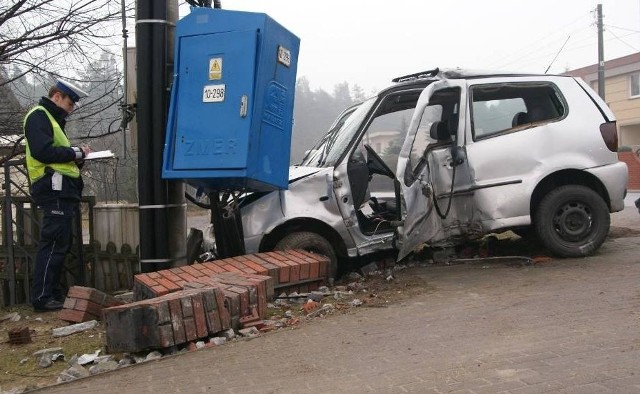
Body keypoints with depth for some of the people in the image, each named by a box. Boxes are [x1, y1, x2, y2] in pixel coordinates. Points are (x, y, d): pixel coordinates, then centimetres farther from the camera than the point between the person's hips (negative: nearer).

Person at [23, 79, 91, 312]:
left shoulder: (52, 119, 25)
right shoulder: (38, 116, -7)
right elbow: (43, 151, -21)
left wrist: (77, 157, 6)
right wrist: (75, 152, -12)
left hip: (61, 191, 10)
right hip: (54, 189, -10)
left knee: (60, 245, 12)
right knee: (53, 244, -10)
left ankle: (54, 293, 18)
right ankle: (41, 298, -6)